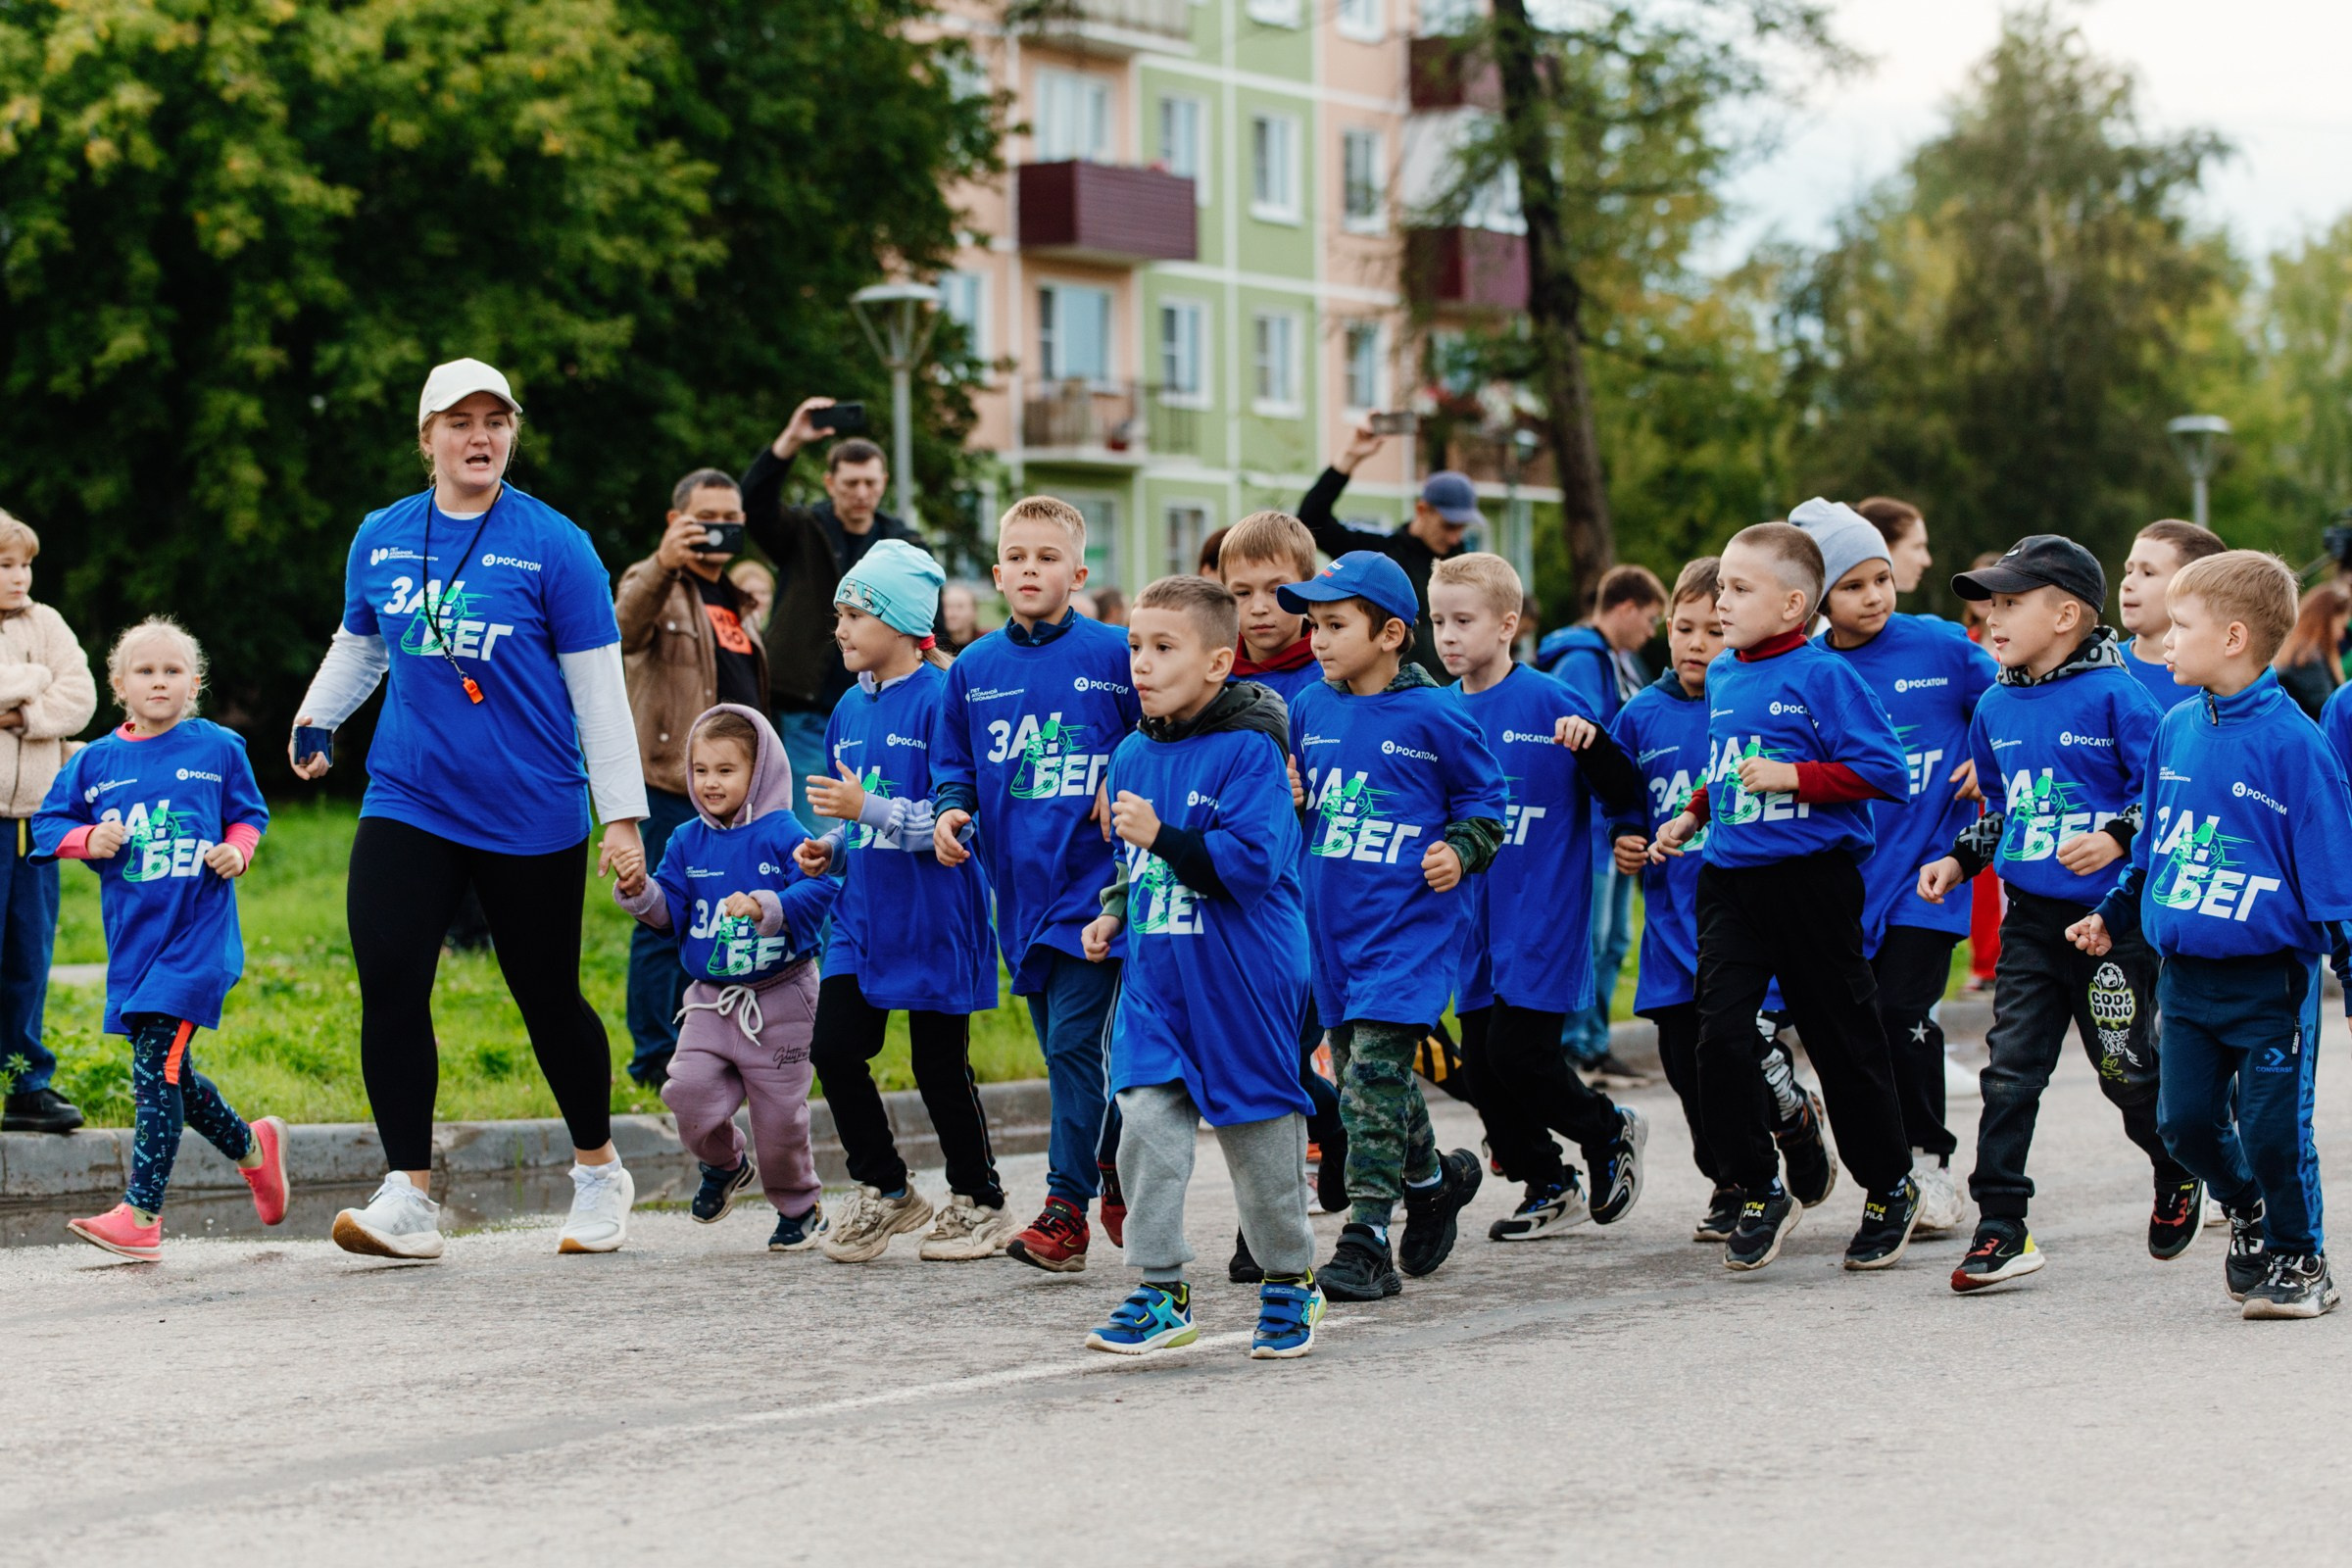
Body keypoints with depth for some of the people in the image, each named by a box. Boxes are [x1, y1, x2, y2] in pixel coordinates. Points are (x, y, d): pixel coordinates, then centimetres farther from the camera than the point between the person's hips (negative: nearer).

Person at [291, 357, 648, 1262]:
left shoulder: (553, 545, -5)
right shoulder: (381, 539, 6)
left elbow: (599, 687, -4)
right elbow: (358, 645, 23)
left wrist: (622, 815, -7)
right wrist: (315, 719, 5)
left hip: (532, 815, -3)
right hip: (407, 803, 3)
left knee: (548, 997, 7)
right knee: (388, 983, -12)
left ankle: (599, 1172, 29)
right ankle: (408, 1200, -9)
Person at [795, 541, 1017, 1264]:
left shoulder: (941, 700, -14)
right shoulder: (851, 708, 11)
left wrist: (870, 810, -24)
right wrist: (829, 850, 5)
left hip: (933, 916, -7)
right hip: (863, 917, 7)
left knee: (940, 1067, 3)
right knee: (835, 1049, -2)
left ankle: (979, 1203, 21)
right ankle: (884, 1190, 16)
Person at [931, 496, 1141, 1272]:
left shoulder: (1113, 655, -4)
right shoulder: (974, 669, 8)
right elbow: (953, 761, 15)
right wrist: (949, 810, -5)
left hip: (1091, 882, -5)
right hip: (1018, 886, 5)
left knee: (1074, 1041, -10)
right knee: (1063, 1049, 11)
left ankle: (1067, 1208, -5)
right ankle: (1117, 1171, 27)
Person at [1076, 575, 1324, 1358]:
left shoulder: (1249, 750, -14)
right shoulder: (1132, 755, 8)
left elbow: (1250, 862, -22)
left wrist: (1161, 835, -28)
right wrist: (1113, 911, 9)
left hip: (1241, 979, -6)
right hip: (1155, 979, 6)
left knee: (1258, 1130, 6)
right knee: (1145, 1123, -4)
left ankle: (1289, 1280, 24)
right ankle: (1162, 1289, 4)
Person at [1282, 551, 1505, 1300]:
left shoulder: (1433, 718, -8)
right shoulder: (1310, 711, 6)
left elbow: (1485, 802, 2)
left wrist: (1461, 852, -13)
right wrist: (1288, 799, -1)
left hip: (1410, 922, -6)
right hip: (1332, 922, 7)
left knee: (1375, 1071, -13)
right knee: (1358, 1072, 14)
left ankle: (1367, 1238, -11)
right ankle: (1433, 1179, 38)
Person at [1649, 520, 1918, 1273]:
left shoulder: (1824, 676, -10)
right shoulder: (1721, 677, 11)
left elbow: (1883, 770, -16)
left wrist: (1791, 776, -21)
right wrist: (1691, 817, 17)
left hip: (1813, 879, -6)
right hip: (1730, 880, 6)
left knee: (1844, 1042, 5)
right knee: (1721, 1036, -7)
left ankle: (1891, 1189, 23)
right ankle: (1759, 1193, 7)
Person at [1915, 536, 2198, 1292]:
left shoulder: (2114, 697, -10)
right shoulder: (1995, 708, 10)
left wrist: (2118, 839, -23)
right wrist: (1960, 859, 11)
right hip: (2029, 916, 5)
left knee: (2126, 1065, 5)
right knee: (2011, 1067, -1)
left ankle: (2180, 1173, 34)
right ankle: (2000, 1226, 1)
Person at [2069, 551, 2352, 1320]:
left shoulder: (2290, 742, -14)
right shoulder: (2176, 730, 5)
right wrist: (2114, 913, 22)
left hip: (2269, 977, -6)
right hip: (2184, 974, 6)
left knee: (2272, 1127, -1)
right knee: (2185, 1119, 8)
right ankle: (2248, 1210, 35)